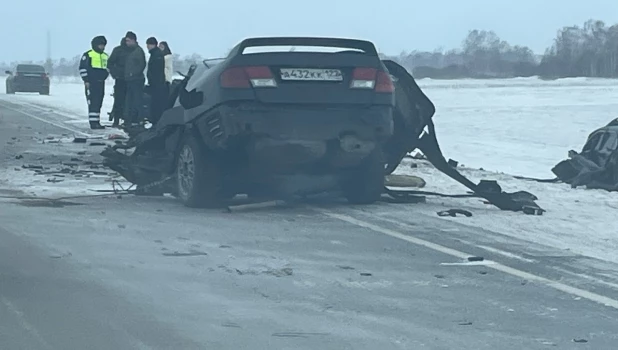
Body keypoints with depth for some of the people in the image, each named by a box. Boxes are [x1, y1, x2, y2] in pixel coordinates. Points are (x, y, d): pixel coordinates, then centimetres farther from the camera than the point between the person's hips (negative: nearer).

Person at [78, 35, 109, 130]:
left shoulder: (105, 56, 17)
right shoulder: (88, 55, -4)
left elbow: (107, 68, 27)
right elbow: (82, 68, -7)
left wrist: (104, 76, 10)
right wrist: (86, 80, -12)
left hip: (101, 83, 7)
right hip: (91, 83, -7)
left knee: (99, 103, 8)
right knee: (93, 103, -12)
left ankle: (97, 122, 12)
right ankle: (93, 122, -15)